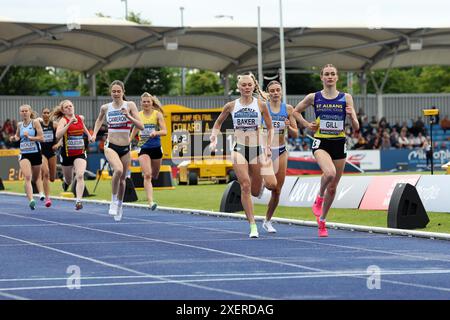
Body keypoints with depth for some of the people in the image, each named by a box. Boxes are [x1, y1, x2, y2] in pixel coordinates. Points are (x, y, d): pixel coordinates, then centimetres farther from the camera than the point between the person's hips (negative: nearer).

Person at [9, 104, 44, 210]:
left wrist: (29, 137, -20)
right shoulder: (19, 125, 7)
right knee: (27, 177, -19)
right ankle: (31, 200, -28)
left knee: (35, 179, 14)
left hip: (36, 153, -1)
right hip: (24, 154, 1)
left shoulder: (35, 122, -5)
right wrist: (14, 138, 3)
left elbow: (41, 138, -10)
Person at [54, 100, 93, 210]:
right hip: (67, 154, -2)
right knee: (69, 180, 15)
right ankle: (65, 180, 53)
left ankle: (79, 200, -25)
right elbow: (58, 135, -29)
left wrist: (89, 135, 19)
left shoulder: (80, 118, 5)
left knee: (80, 175, -22)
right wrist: (69, 123, -32)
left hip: (80, 153, 2)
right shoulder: (63, 120, -10)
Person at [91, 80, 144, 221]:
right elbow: (99, 119, 24)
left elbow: (141, 126, -11)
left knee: (122, 178, 14)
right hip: (111, 146, -1)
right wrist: (94, 134, 11)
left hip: (125, 148, 1)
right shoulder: (105, 108, 1)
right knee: (118, 170, -29)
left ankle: (119, 205, 38)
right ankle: (114, 200, -11)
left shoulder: (130, 105, -6)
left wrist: (128, 116, -24)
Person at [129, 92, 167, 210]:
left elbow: (164, 131, -10)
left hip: (156, 148, 1)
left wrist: (156, 132, -29)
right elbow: (135, 130, 19)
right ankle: (150, 202, -23)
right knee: (147, 175, -17)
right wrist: (128, 141, 16)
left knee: (154, 176, 14)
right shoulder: (138, 115, 3)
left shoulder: (157, 114, -2)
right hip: (143, 148, -1)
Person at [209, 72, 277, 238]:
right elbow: (218, 123, 19)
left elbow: (270, 128, 8)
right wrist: (213, 139, 4)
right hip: (239, 149, -1)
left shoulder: (260, 105, 1)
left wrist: (268, 147, -3)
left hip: (257, 150, 1)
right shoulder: (231, 106, 4)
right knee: (245, 187, -15)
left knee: (255, 192, 6)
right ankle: (253, 226, -13)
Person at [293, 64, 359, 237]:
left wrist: (351, 115, -20)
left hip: (339, 144, 2)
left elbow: (356, 128, 1)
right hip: (321, 143, -2)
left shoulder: (346, 98, 1)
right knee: (329, 172, -32)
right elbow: (296, 111, 17)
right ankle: (319, 197, -2)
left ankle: (322, 220, 28)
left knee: (333, 187, 9)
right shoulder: (313, 98, 0)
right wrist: (306, 124, 1)